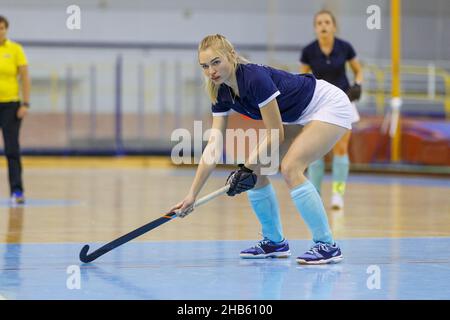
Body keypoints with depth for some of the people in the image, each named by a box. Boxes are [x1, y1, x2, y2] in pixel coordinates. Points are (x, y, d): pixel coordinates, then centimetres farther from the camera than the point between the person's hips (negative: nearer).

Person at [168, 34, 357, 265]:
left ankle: (327, 246, -17)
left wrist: (249, 166, -26)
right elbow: (213, 146, -8)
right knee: (257, 170, 1)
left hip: (329, 106, -9)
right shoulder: (222, 94, -7)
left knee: (290, 168, -24)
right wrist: (192, 195, -12)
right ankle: (275, 242, 15)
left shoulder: (255, 78, -31)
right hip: (298, 117, 9)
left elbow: (276, 135, -25)